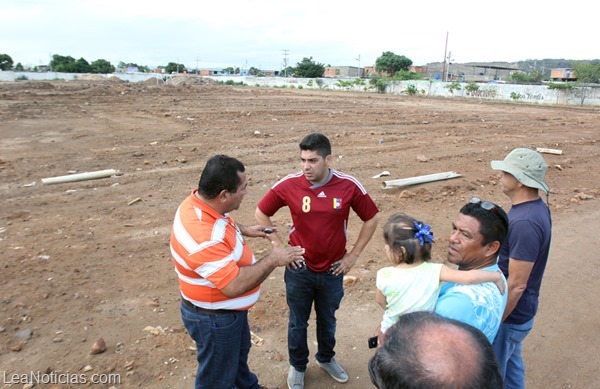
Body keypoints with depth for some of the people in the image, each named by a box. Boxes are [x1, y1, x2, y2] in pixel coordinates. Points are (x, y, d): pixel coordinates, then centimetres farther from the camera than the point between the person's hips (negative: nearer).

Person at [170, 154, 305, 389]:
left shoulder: (201, 202, -9)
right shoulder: (204, 238, -40)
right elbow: (234, 286, -37)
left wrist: (245, 230, 7)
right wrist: (273, 260, -28)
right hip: (214, 317, -10)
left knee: (239, 352, 34)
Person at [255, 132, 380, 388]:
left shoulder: (349, 186, -15)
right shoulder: (288, 185, -16)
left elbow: (372, 218, -1)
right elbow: (261, 214, -1)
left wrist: (353, 255, -3)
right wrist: (280, 247, -5)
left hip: (333, 269, 1)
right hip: (299, 269, 0)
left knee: (327, 320, 23)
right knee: (298, 322, 18)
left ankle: (326, 358, 50)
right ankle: (297, 366, 44)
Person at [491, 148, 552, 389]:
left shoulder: (525, 223, -31)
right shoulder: (535, 207, 0)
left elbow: (517, 284, -27)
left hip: (511, 314, -9)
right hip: (516, 310, 9)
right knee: (511, 362, 26)